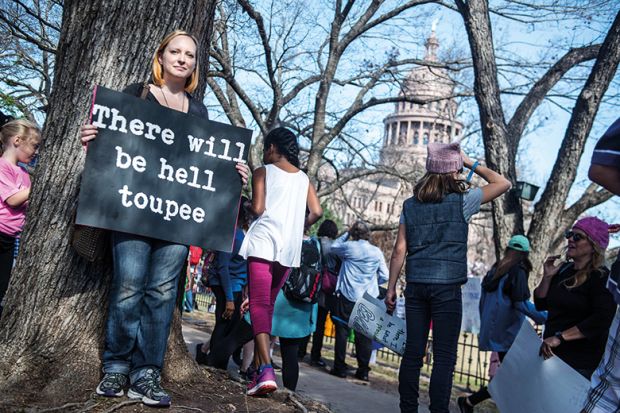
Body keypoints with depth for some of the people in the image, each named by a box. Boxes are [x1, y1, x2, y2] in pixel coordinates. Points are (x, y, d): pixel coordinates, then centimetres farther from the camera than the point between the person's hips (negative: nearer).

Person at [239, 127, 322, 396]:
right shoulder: (303, 178, 16)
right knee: (268, 305, 14)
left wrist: (246, 204, 13)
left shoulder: (263, 172, 3)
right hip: (289, 248, 5)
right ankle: (257, 368, 17)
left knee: (259, 304, -12)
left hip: (264, 242, -5)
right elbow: (316, 212, 6)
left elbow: (257, 208, -8)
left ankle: (266, 369, -29)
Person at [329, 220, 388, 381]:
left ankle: (340, 367, 6)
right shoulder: (377, 252, 2)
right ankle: (363, 370, 10)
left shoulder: (349, 247, -6)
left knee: (342, 331, 5)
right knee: (364, 334, 6)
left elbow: (333, 248, 14)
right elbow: (384, 276, 6)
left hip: (347, 297, -2)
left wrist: (346, 234, 17)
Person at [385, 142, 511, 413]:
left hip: (416, 286, 4)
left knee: (413, 352, 8)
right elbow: (503, 183, 9)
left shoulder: (411, 205, 8)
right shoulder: (462, 202, -2)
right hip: (447, 288, -4)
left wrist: (391, 288, 9)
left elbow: (399, 250, 5)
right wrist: (471, 163, 11)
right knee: (444, 356, 0)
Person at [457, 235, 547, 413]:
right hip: (509, 334, -8)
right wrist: (544, 317, -11)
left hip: (495, 334, 8)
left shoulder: (494, 270, 11)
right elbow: (520, 303, -17)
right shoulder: (518, 272, -11)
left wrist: (485, 327, 22)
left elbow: (483, 302, 14)